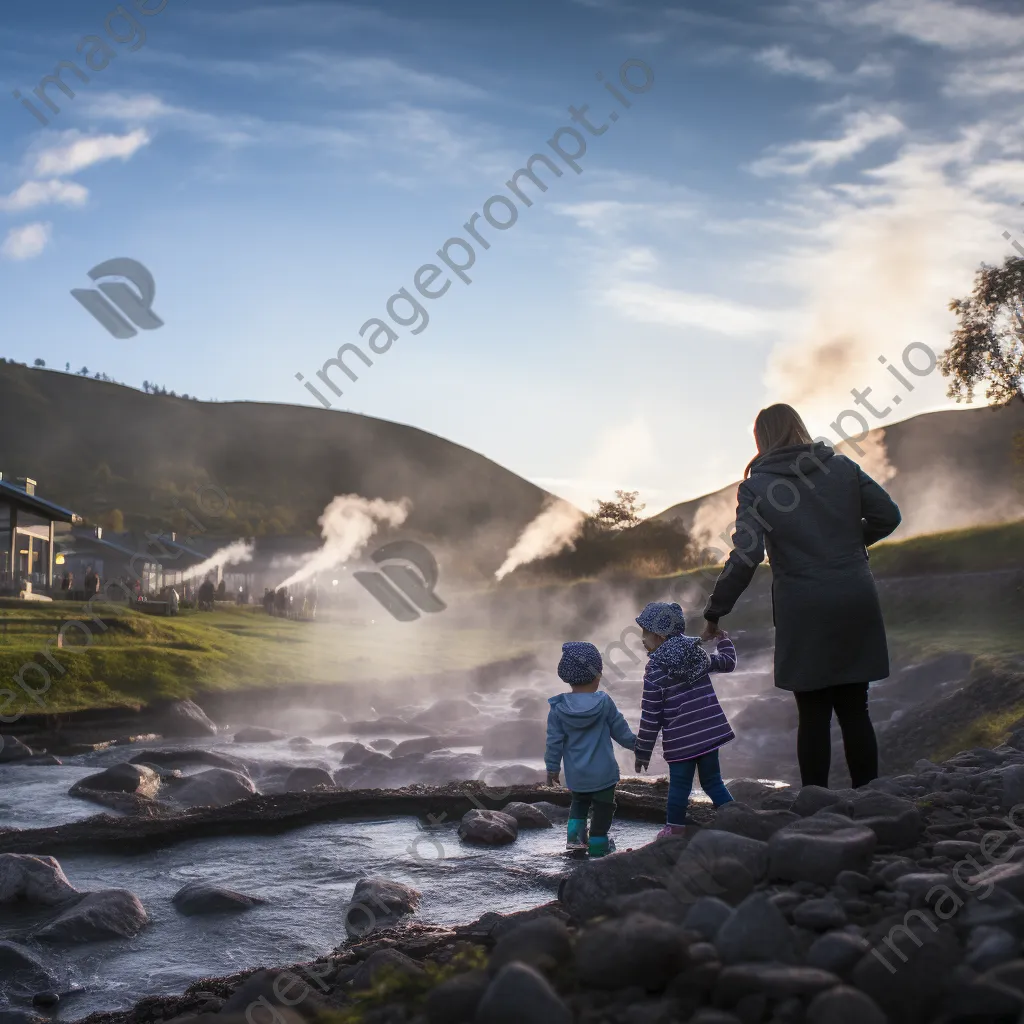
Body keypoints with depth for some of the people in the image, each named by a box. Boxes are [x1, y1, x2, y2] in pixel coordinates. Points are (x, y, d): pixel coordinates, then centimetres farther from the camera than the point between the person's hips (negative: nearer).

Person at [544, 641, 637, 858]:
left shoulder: (558, 708, -10)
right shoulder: (604, 703, -12)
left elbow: (554, 742, -5)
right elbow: (620, 730, -2)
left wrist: (552, 768, 7)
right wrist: (634, 743, 17)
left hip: (576, 775, 3)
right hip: (603, 773, -3)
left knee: (579, 802, 25)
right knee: (603, 807, 12)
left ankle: (575, 836, 13)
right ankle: (598, 844, 17)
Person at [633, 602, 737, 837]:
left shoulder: (655, 671, -10)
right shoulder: (698, 653, 5)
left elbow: (650, 716, -9)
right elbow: (728, 662, 23)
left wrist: (643, 752, -1)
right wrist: (722, 637, 41)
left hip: (680, 742, -5)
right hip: (710, 733, 5)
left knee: (679, 786, 6)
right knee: (712, 782, 16)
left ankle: (674, 829, 15)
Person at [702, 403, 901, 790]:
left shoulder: (756, 486, -8)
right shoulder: (843, 467, 4)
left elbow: (745, 556, -16)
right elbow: (887, 515, 5)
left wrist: (714, 612, -9)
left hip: (804, 613, -3)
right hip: (856, 606, 3)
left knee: (813, 715, 7)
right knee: (854, 709, 11)